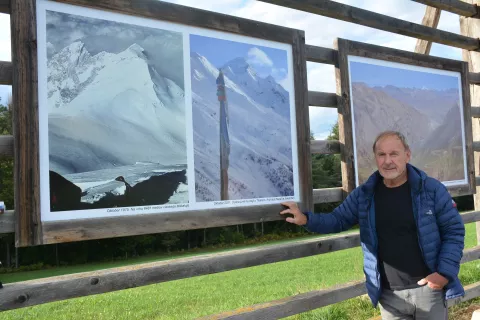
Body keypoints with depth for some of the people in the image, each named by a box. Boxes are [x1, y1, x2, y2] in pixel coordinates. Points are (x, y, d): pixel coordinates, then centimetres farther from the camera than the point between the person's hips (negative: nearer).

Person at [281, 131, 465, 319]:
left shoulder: (432, 189, -7)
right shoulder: (363, 195, 0)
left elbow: (454, 231, -2)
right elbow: (338, 220, 7)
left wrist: (444, 272, -11)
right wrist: (306, 219, -12)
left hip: (428, 288, -2)